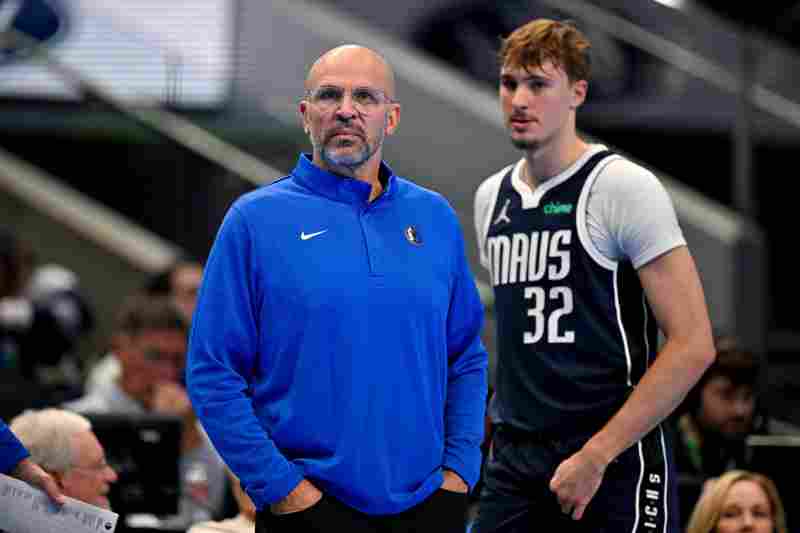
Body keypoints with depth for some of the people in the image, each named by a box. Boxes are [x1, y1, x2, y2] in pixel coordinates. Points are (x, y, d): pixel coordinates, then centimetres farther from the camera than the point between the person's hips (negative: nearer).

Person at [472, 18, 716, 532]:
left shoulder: (624, 187, -9)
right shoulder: (492, 197, 11)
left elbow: (693, 345, -14)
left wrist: (596, 456, -17)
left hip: (615, 465, -6)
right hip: (514, 460, 6)